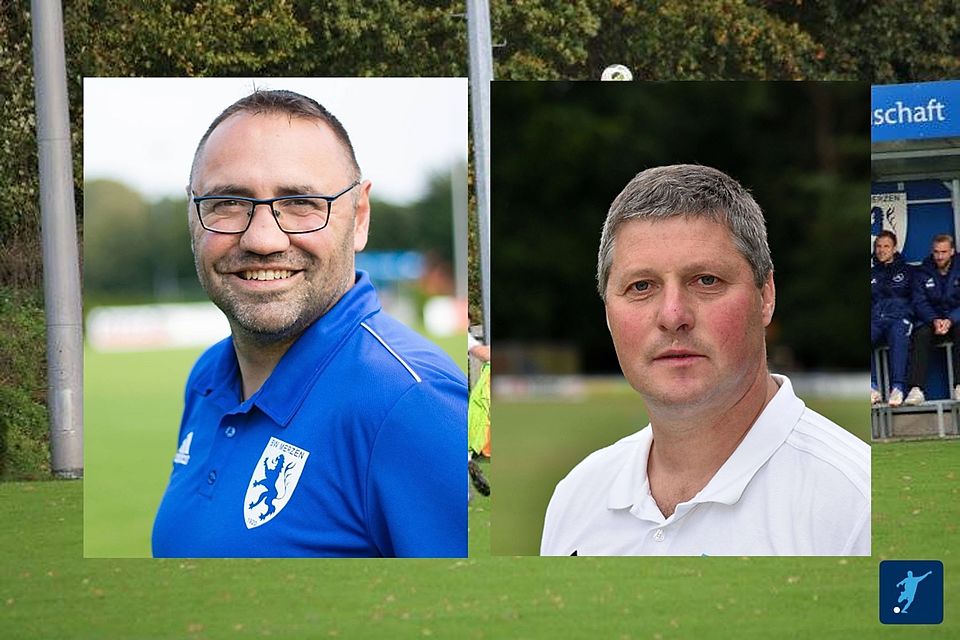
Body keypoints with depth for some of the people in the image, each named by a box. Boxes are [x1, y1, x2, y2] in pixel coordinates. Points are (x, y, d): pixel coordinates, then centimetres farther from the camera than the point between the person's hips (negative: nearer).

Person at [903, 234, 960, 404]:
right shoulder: (922, 272, 8)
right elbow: (919, 302, 0)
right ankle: (916, 389, -41)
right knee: (921, 335, -31)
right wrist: (934, 320, -19)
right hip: (931, 319, 1)